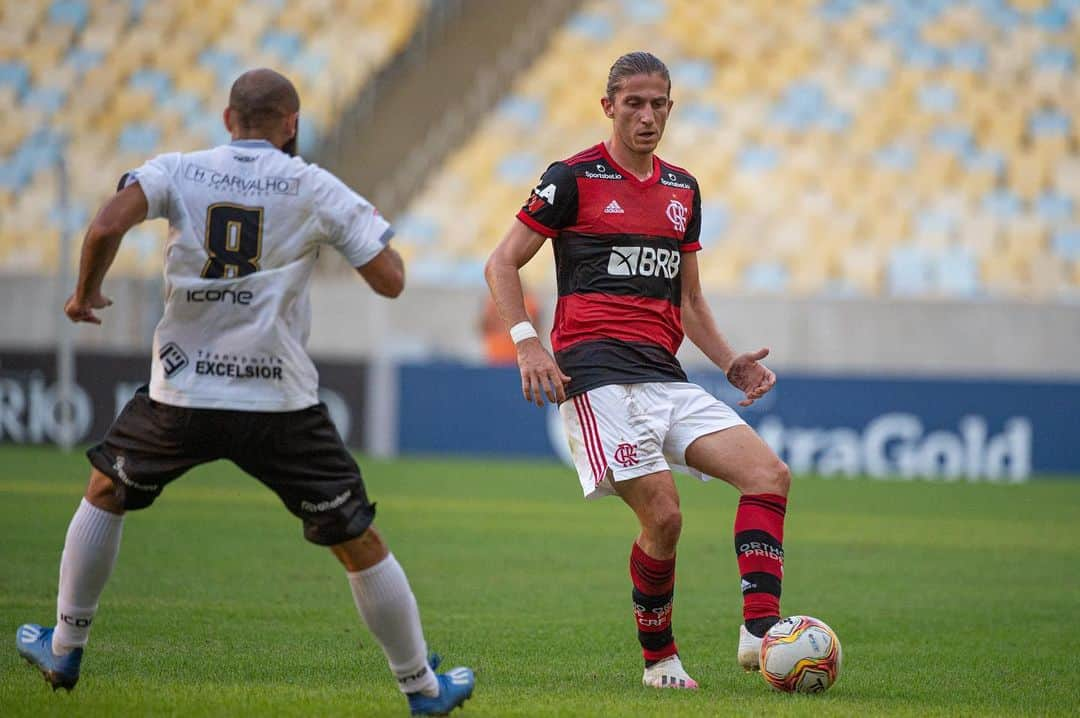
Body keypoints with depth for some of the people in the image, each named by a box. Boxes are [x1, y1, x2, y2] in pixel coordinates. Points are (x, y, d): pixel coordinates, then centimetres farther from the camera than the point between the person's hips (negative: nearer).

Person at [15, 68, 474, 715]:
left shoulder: (177, 172, 2)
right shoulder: (317, 188, -1)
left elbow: (107, 226, -14)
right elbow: (391, 280, -2)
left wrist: (86, 293, 3)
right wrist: (373, 226, 18)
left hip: (182, 394, 2)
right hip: (281, 404, -2)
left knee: (105, 493, 28)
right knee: (360, 543, 10)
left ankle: (65, 651, 32)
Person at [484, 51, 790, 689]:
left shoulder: (683, 190, 18)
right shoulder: (574, 178, 0)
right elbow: (502, 263, 1)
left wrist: (731, 363, 10)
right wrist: (527, 342, -13)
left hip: (666, 374, 7)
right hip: (598, 371, -7)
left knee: (771, 474, -11)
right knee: (664, 515, -17)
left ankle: (760, 630, -18)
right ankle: (659, 658, 3)